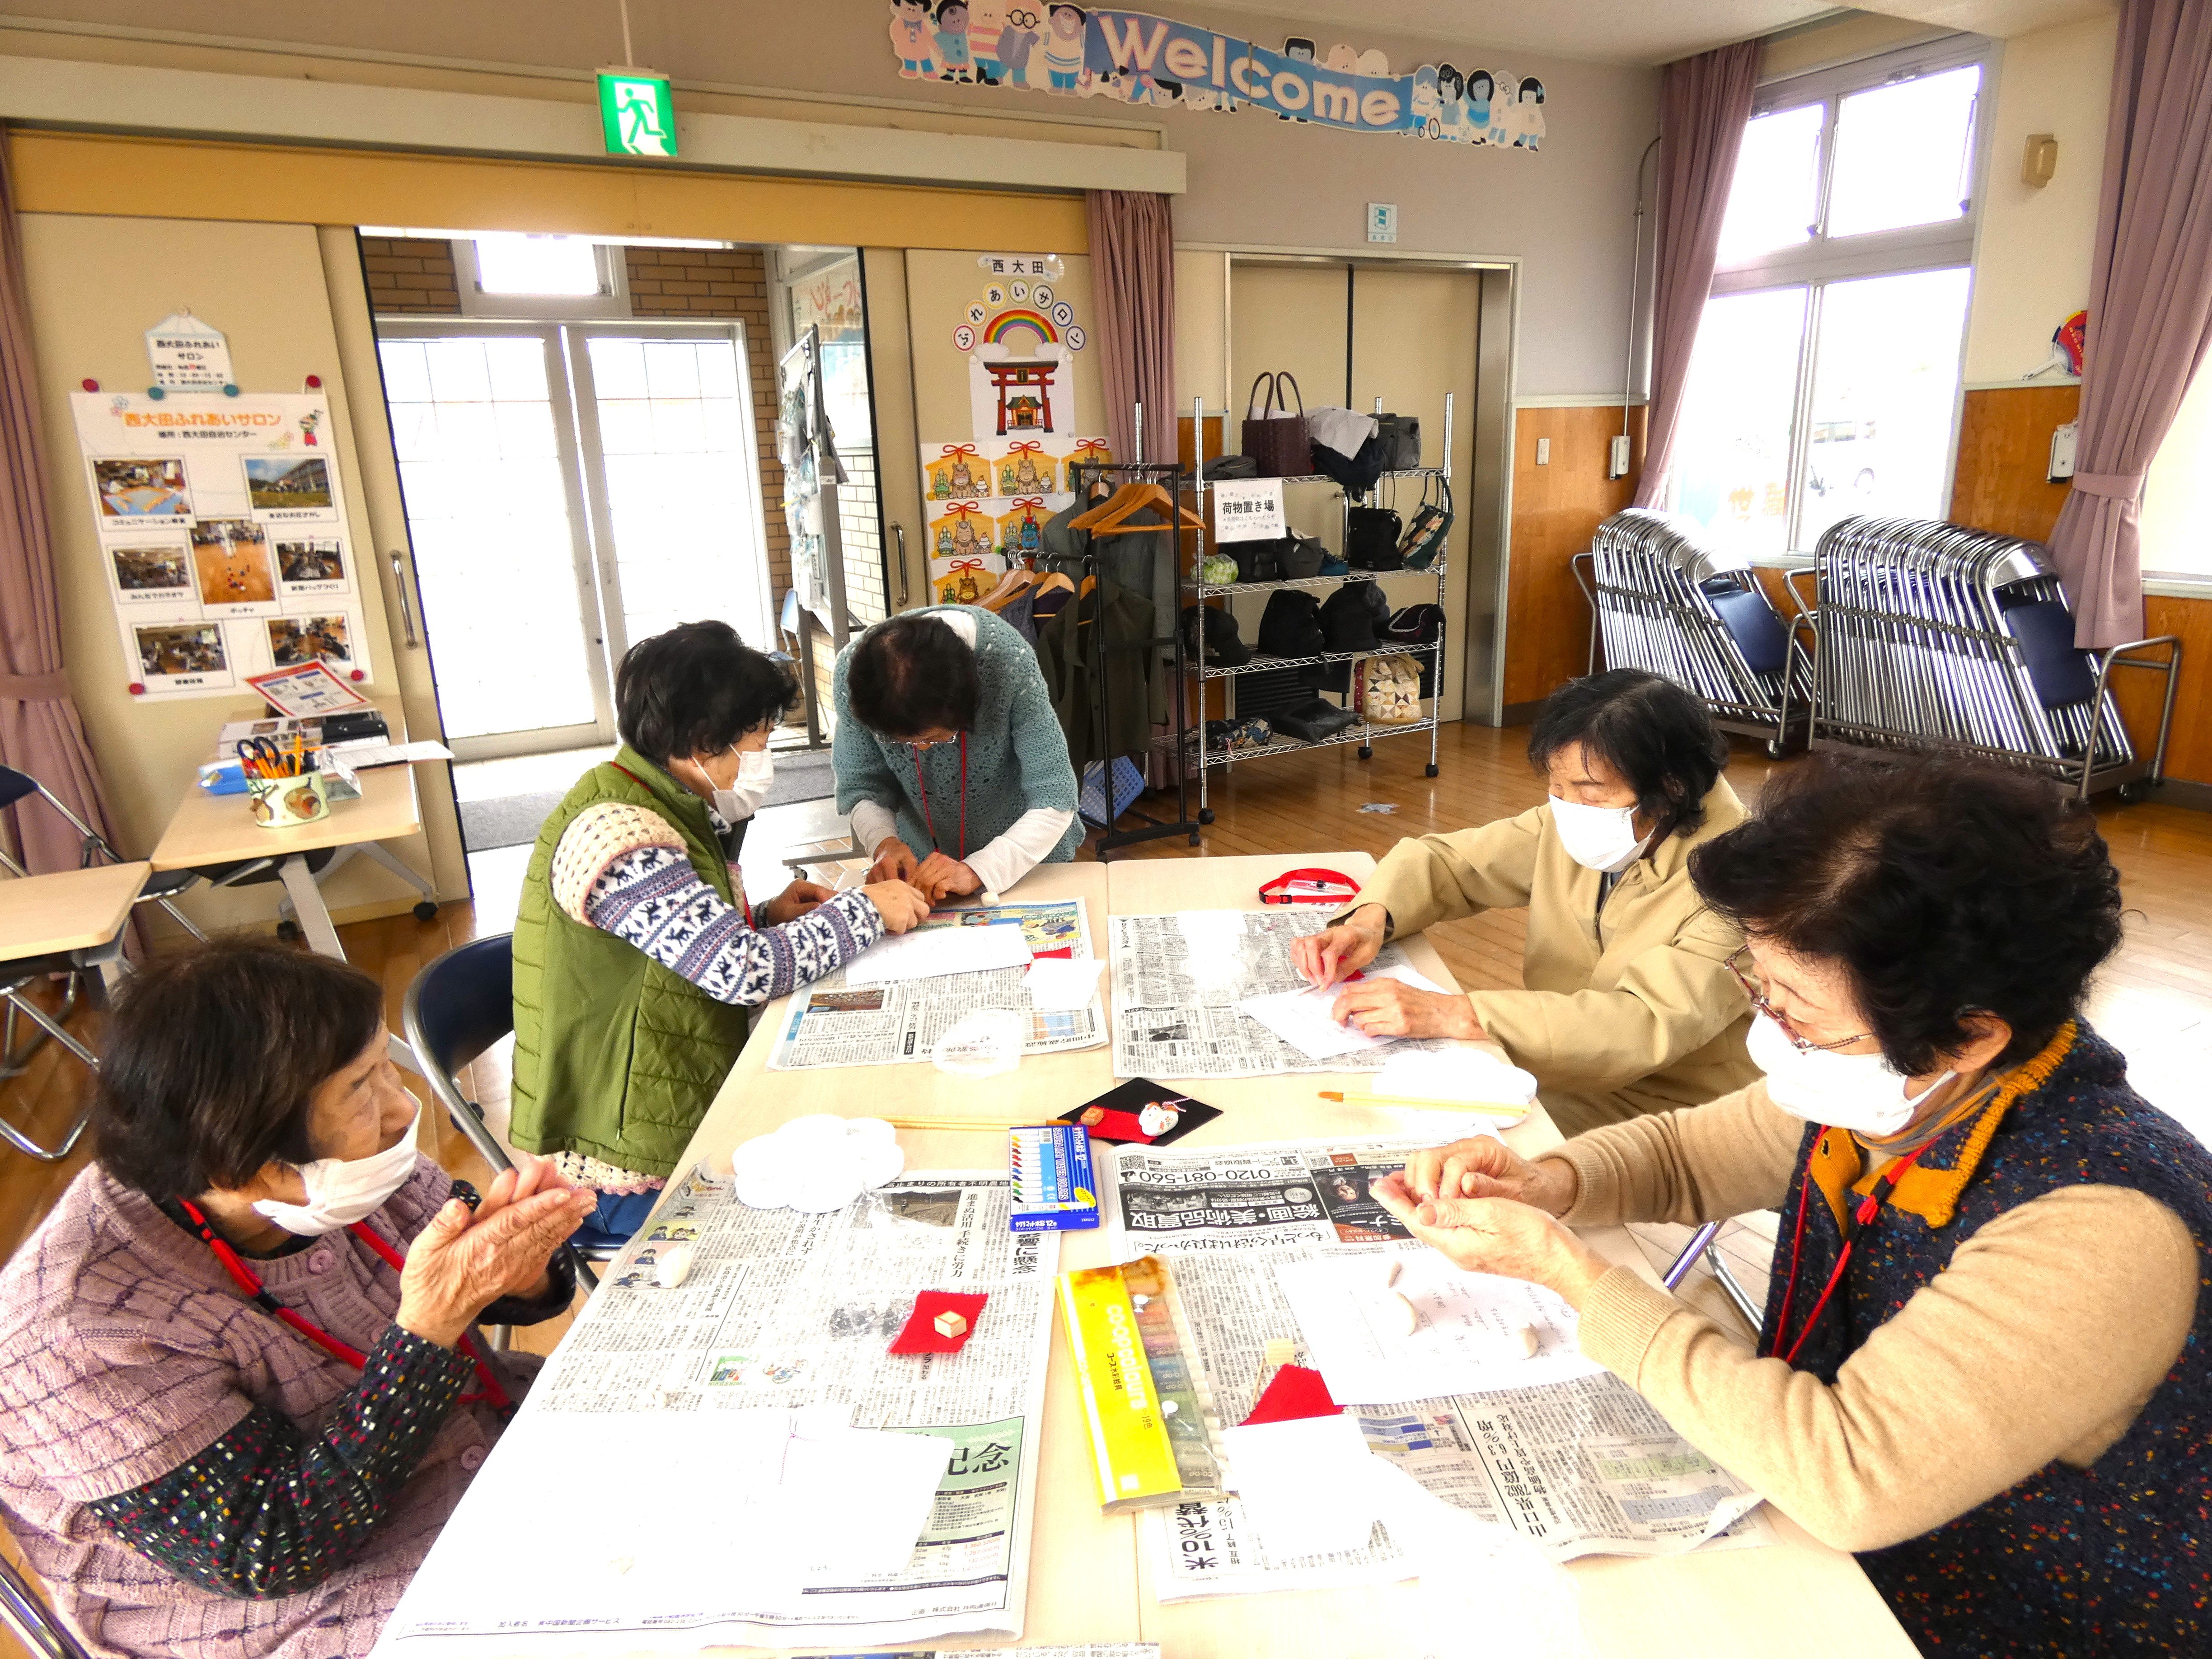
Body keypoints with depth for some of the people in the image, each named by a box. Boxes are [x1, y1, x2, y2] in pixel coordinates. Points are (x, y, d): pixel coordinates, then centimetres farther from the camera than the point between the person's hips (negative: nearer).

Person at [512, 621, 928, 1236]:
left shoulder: (661, 809, 8)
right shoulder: (617, 833, -24)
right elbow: (746, 972, -28)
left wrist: (765, 919, 0)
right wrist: (865, 910, -15)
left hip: (687, 1112, 9)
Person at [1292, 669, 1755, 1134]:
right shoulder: (1574, 825, -5)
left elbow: (1647, 1025, -34)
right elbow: (1443, 859, 4)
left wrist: (1453, 1015, -41)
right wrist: (1371, 918, -19)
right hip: (1559, 1067, 6)